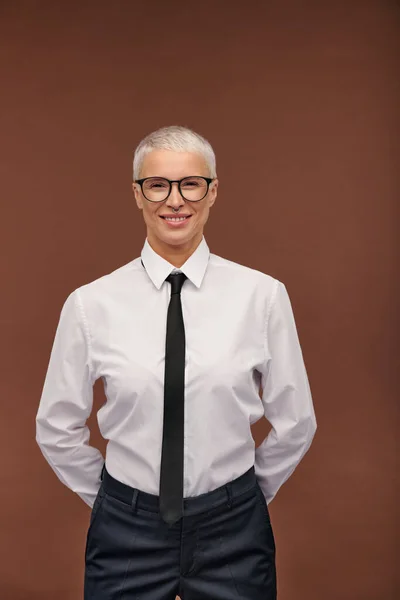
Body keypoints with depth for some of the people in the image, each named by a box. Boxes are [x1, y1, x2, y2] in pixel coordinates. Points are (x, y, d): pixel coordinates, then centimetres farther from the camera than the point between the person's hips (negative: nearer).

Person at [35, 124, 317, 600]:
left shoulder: (262, 294, -10)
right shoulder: (90, 303, -9)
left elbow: (295, 422, 1)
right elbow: (56, 428, 2)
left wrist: (244, 498, 9)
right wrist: (114, 501, 8)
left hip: (232, 530, 0)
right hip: (126, 531, 0)